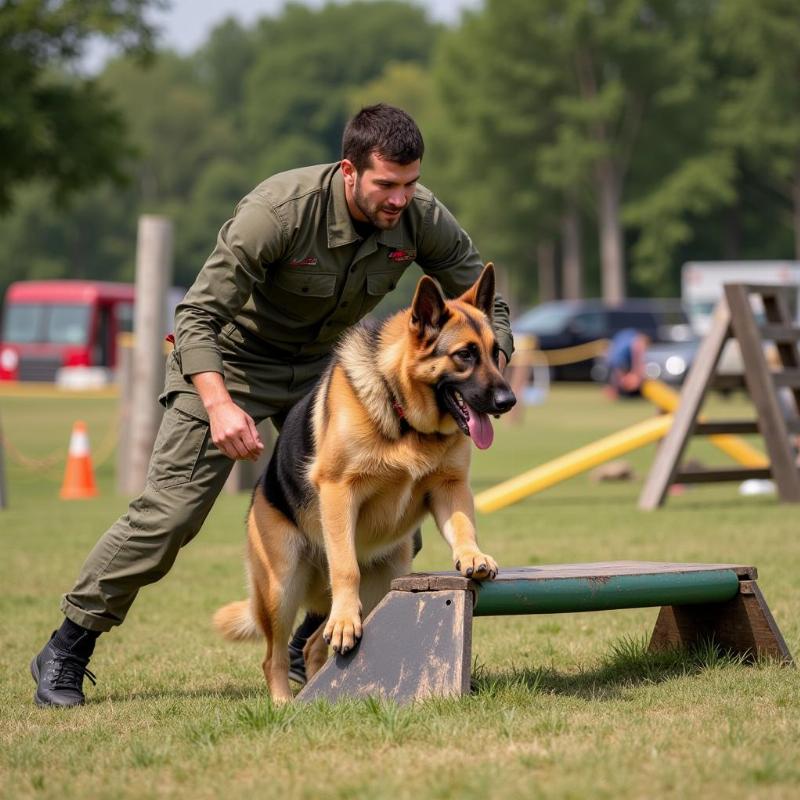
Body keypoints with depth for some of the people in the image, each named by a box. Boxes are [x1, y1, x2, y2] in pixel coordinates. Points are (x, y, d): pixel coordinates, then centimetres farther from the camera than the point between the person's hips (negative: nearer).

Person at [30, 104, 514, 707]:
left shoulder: (423, 218, -18)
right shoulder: (280, 210, -32)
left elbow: (488, 309, -6)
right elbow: (197, 316, -29)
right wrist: (219, 406, -44)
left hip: (321, 363, 5)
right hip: (229, 358, -5)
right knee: (170, 512, -12)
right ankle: (66, 655, 2)